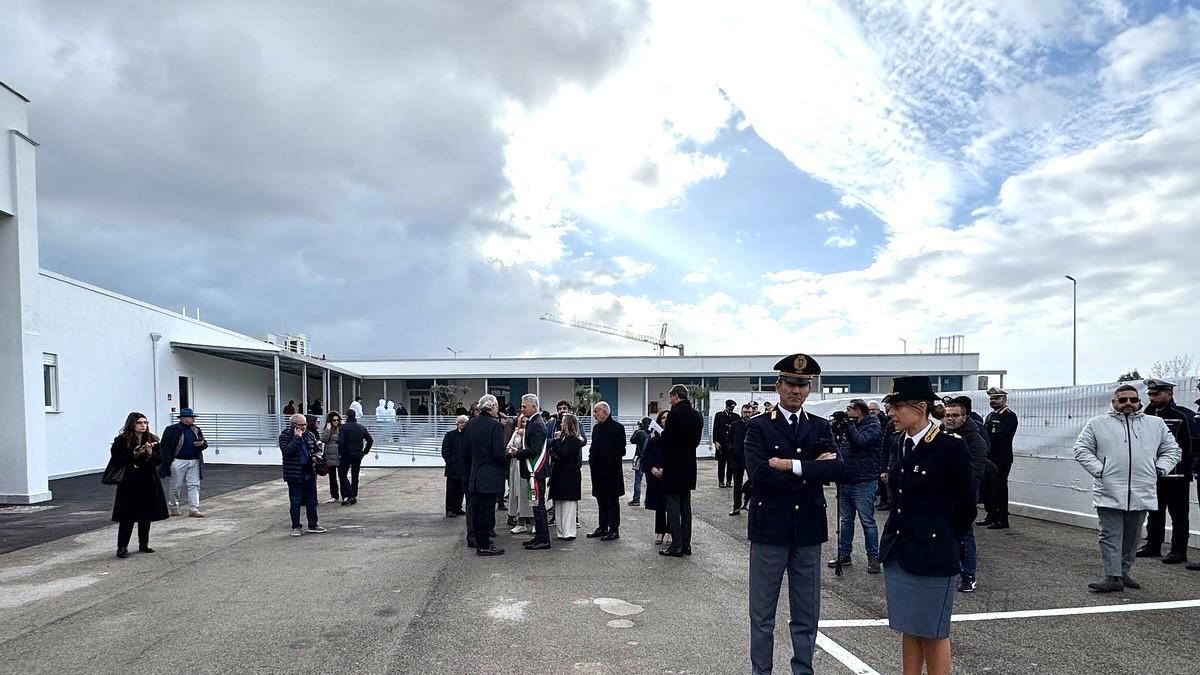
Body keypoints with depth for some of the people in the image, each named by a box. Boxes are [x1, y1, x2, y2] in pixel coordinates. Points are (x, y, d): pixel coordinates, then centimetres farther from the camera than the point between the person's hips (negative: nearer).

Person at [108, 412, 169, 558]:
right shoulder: (121, 440, -6)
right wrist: (133, 455, -20)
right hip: (129, 483, -4)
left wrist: (150, 454, -17)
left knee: (146, 516, 11)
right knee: (127, 517, -2)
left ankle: (144, 544, 23)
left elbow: (160, 460, 2)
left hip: (149, 482, 4)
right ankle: (122, 547, 8)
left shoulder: (152, 440, 4)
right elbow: (115, 461, -10)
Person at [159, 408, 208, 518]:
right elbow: (164, 446, -8)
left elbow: (205, 444, 19)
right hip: (178, 462, -5)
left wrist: (202, 444, -6)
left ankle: (193, 509, 2)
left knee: (194, 485, 0)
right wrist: (169, 462, -13)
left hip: (194, 462, 5)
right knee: (176, 486, 7)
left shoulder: (196, 430, 11)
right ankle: (173, 507, 24)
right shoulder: (172, 430, -6)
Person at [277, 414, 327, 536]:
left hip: (309, 473, 5)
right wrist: (297, 438, -23)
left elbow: (317, 449, 18)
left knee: (312, 501, 11)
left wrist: (316, 456, -3)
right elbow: (286, 450, -23)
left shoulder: (310, 435, 8)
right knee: (295, 502, 2)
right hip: (294, 474, -5)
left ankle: (313, 525, 21)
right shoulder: (285, 435, -7)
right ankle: (296, 527, 13)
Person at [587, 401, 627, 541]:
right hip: (598, 469, 7)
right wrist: (591, 459, 7)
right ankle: (603, 527, 23)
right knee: (601, 499, 13)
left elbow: (620, 450, -11)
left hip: (611, 470, -7)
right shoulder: (596, 428, 12)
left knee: (612, 500, 0)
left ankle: (614, 530, 7)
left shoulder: (617, 427, -9)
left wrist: (612, 462, -14)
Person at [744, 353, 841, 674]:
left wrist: (792, 465, -19)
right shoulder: (758, 426, -4)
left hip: (809, 530, 3)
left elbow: (836, 469, -9)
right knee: (762, 614, 9)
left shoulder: (821, 428, 7)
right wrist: (812, 471, -14)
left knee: (806, 615, 14)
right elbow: (759, 473, -19)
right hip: (769, 529, -3)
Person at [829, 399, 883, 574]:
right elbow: (835, 446, 13)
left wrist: (848, 425, -16)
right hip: (845, 482, 7)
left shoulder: (872, 427, -7)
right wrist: (835, 429, -2)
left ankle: (873, 558, 10)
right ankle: (844, 555, 21)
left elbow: (860, 441, -25)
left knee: (867, 522, 0)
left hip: (863, 483, -7)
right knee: (845, 520, 13)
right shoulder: (847, 426, 14)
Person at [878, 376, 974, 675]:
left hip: (932, 557, -6)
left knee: (933, 634, 7)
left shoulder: (950, 445, -14)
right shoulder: (901, 442, 4)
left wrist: (944, 543, 3)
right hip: (897, 552, 6)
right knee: (908, 630, 15)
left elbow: (965, 507, -6)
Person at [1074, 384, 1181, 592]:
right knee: (1110, 536, -5)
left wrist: (1159, 469, 2)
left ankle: (1124, 572, 24)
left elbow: (1172, 450, 17)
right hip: (1109, 493, -3)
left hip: (1142, 494, 3)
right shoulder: (1098, 424, 4)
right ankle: (1113, 577, -4)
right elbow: (1082, 450, 4)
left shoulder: (1156, 424, 13)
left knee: (1132, 537, 12)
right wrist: (1099, 470, -8)